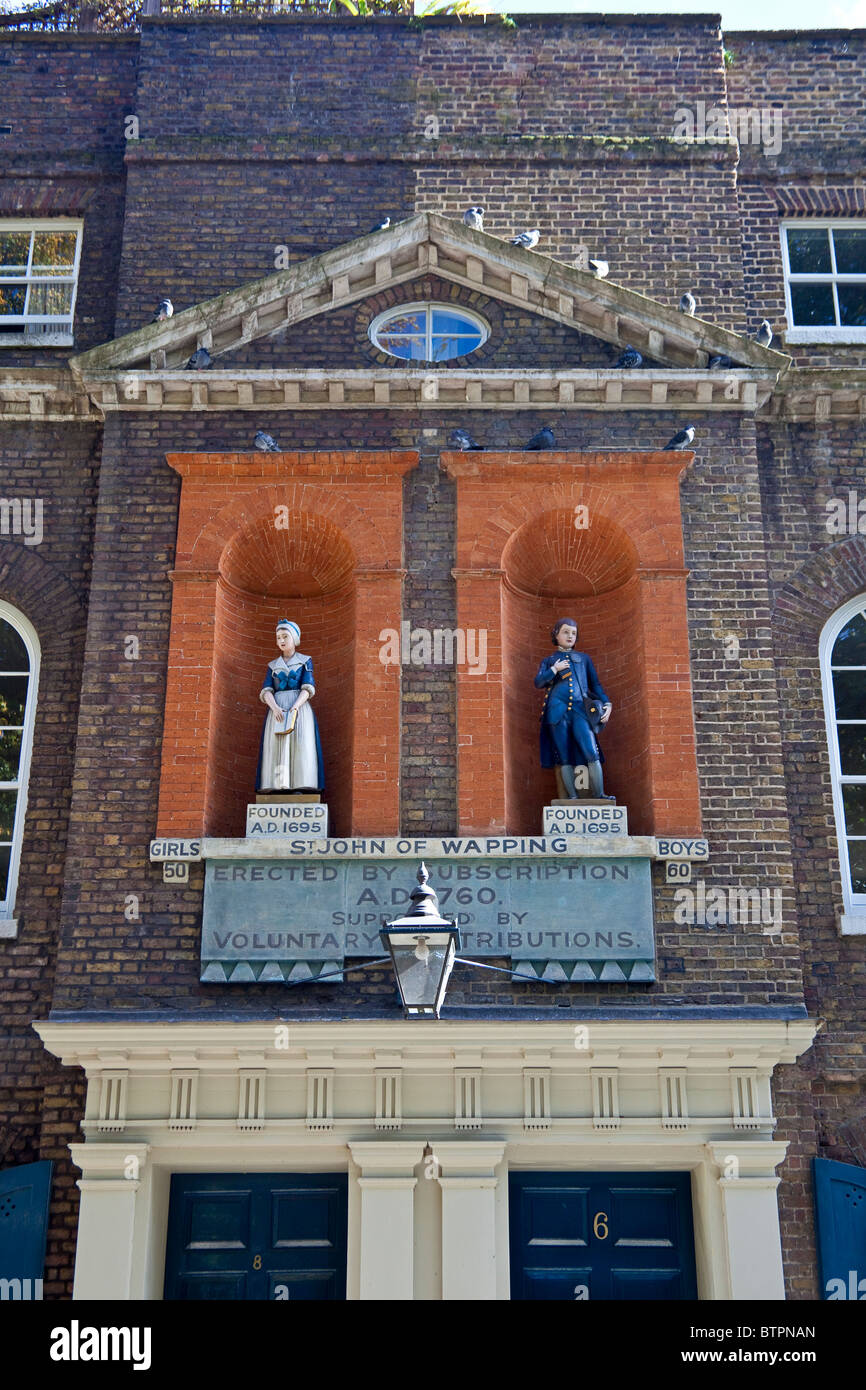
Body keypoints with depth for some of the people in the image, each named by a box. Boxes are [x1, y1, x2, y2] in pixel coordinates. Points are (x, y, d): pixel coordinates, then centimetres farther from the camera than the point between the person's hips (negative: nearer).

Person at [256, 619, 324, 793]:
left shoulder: (305, 661, 11)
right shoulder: (272, 665, 18)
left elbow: (308, 688, -1)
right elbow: (266, 691, 5)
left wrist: (295, 707, -20)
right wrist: (275, 708, -17)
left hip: (299, 707, -2)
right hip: (277, 709, 2)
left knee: (300, 744, -15)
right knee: (276, 745, -11)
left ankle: (299, 786, -21)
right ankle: (278, 786, -17)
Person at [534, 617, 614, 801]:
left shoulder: (584, 658, 22)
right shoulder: (549, 661, 18)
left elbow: (595, 684, 20)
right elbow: (538, 683, 6)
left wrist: (606, 703, 7)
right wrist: (554, 670, -5)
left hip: (580, 710, 0)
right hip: (557, 711, 0)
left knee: (592, 754, -15)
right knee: (564, 758, -3)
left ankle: (599, 795, -13)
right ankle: (572, 797, 0)